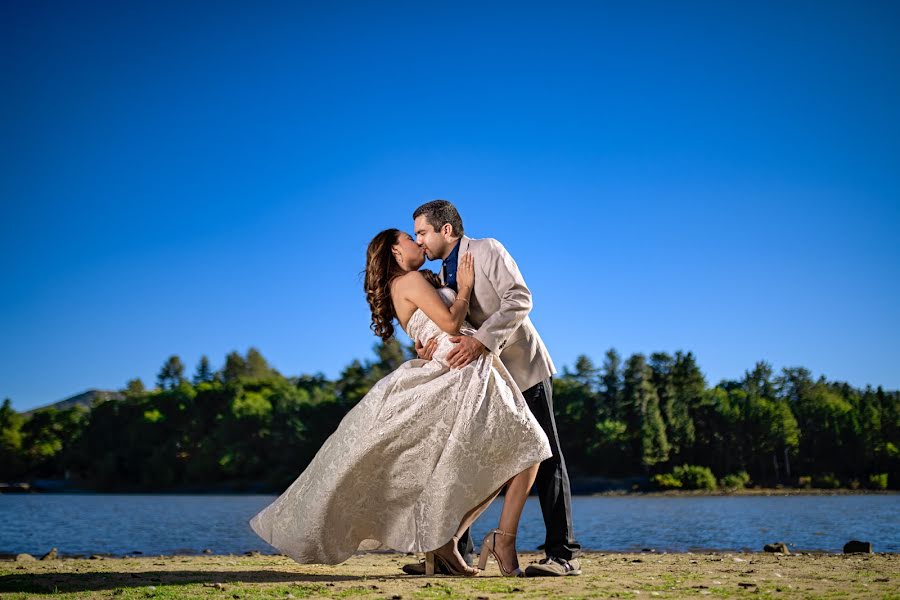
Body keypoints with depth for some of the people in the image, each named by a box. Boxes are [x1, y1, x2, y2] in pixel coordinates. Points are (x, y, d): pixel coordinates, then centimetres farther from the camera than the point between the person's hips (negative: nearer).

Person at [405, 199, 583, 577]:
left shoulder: (487, 250, -9)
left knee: (544, 458, -6)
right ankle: (455, 550, 10)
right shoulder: (443, 275, 13)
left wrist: (479, 341, -29)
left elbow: (520, 299, -21)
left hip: (522, 368, -8)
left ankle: (563, 554, -4)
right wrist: (430, 347, -12)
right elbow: (453, 327, 10)